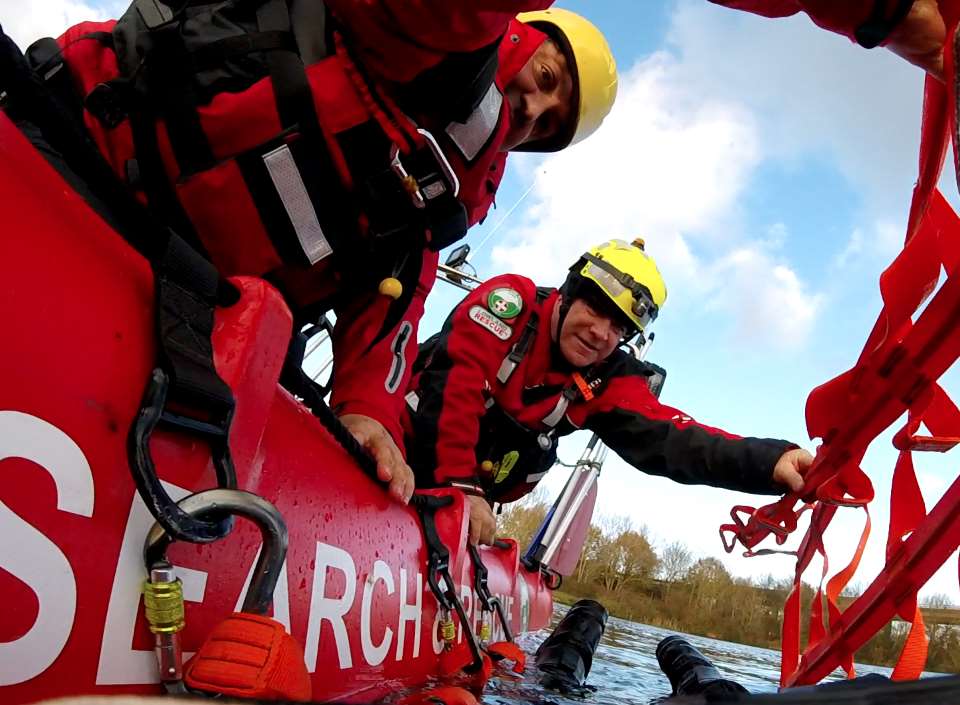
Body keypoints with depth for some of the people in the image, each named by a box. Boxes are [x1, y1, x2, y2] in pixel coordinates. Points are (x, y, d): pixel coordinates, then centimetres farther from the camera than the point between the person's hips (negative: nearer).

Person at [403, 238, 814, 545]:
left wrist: (771, 461, -38)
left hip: (471, 492, 4)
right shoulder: (512, 299, -16)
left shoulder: (609, 382, -7)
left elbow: (670, 438, -21)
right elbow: (453, 383, -26)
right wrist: (461, 486, -34)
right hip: (402, 456, -4)